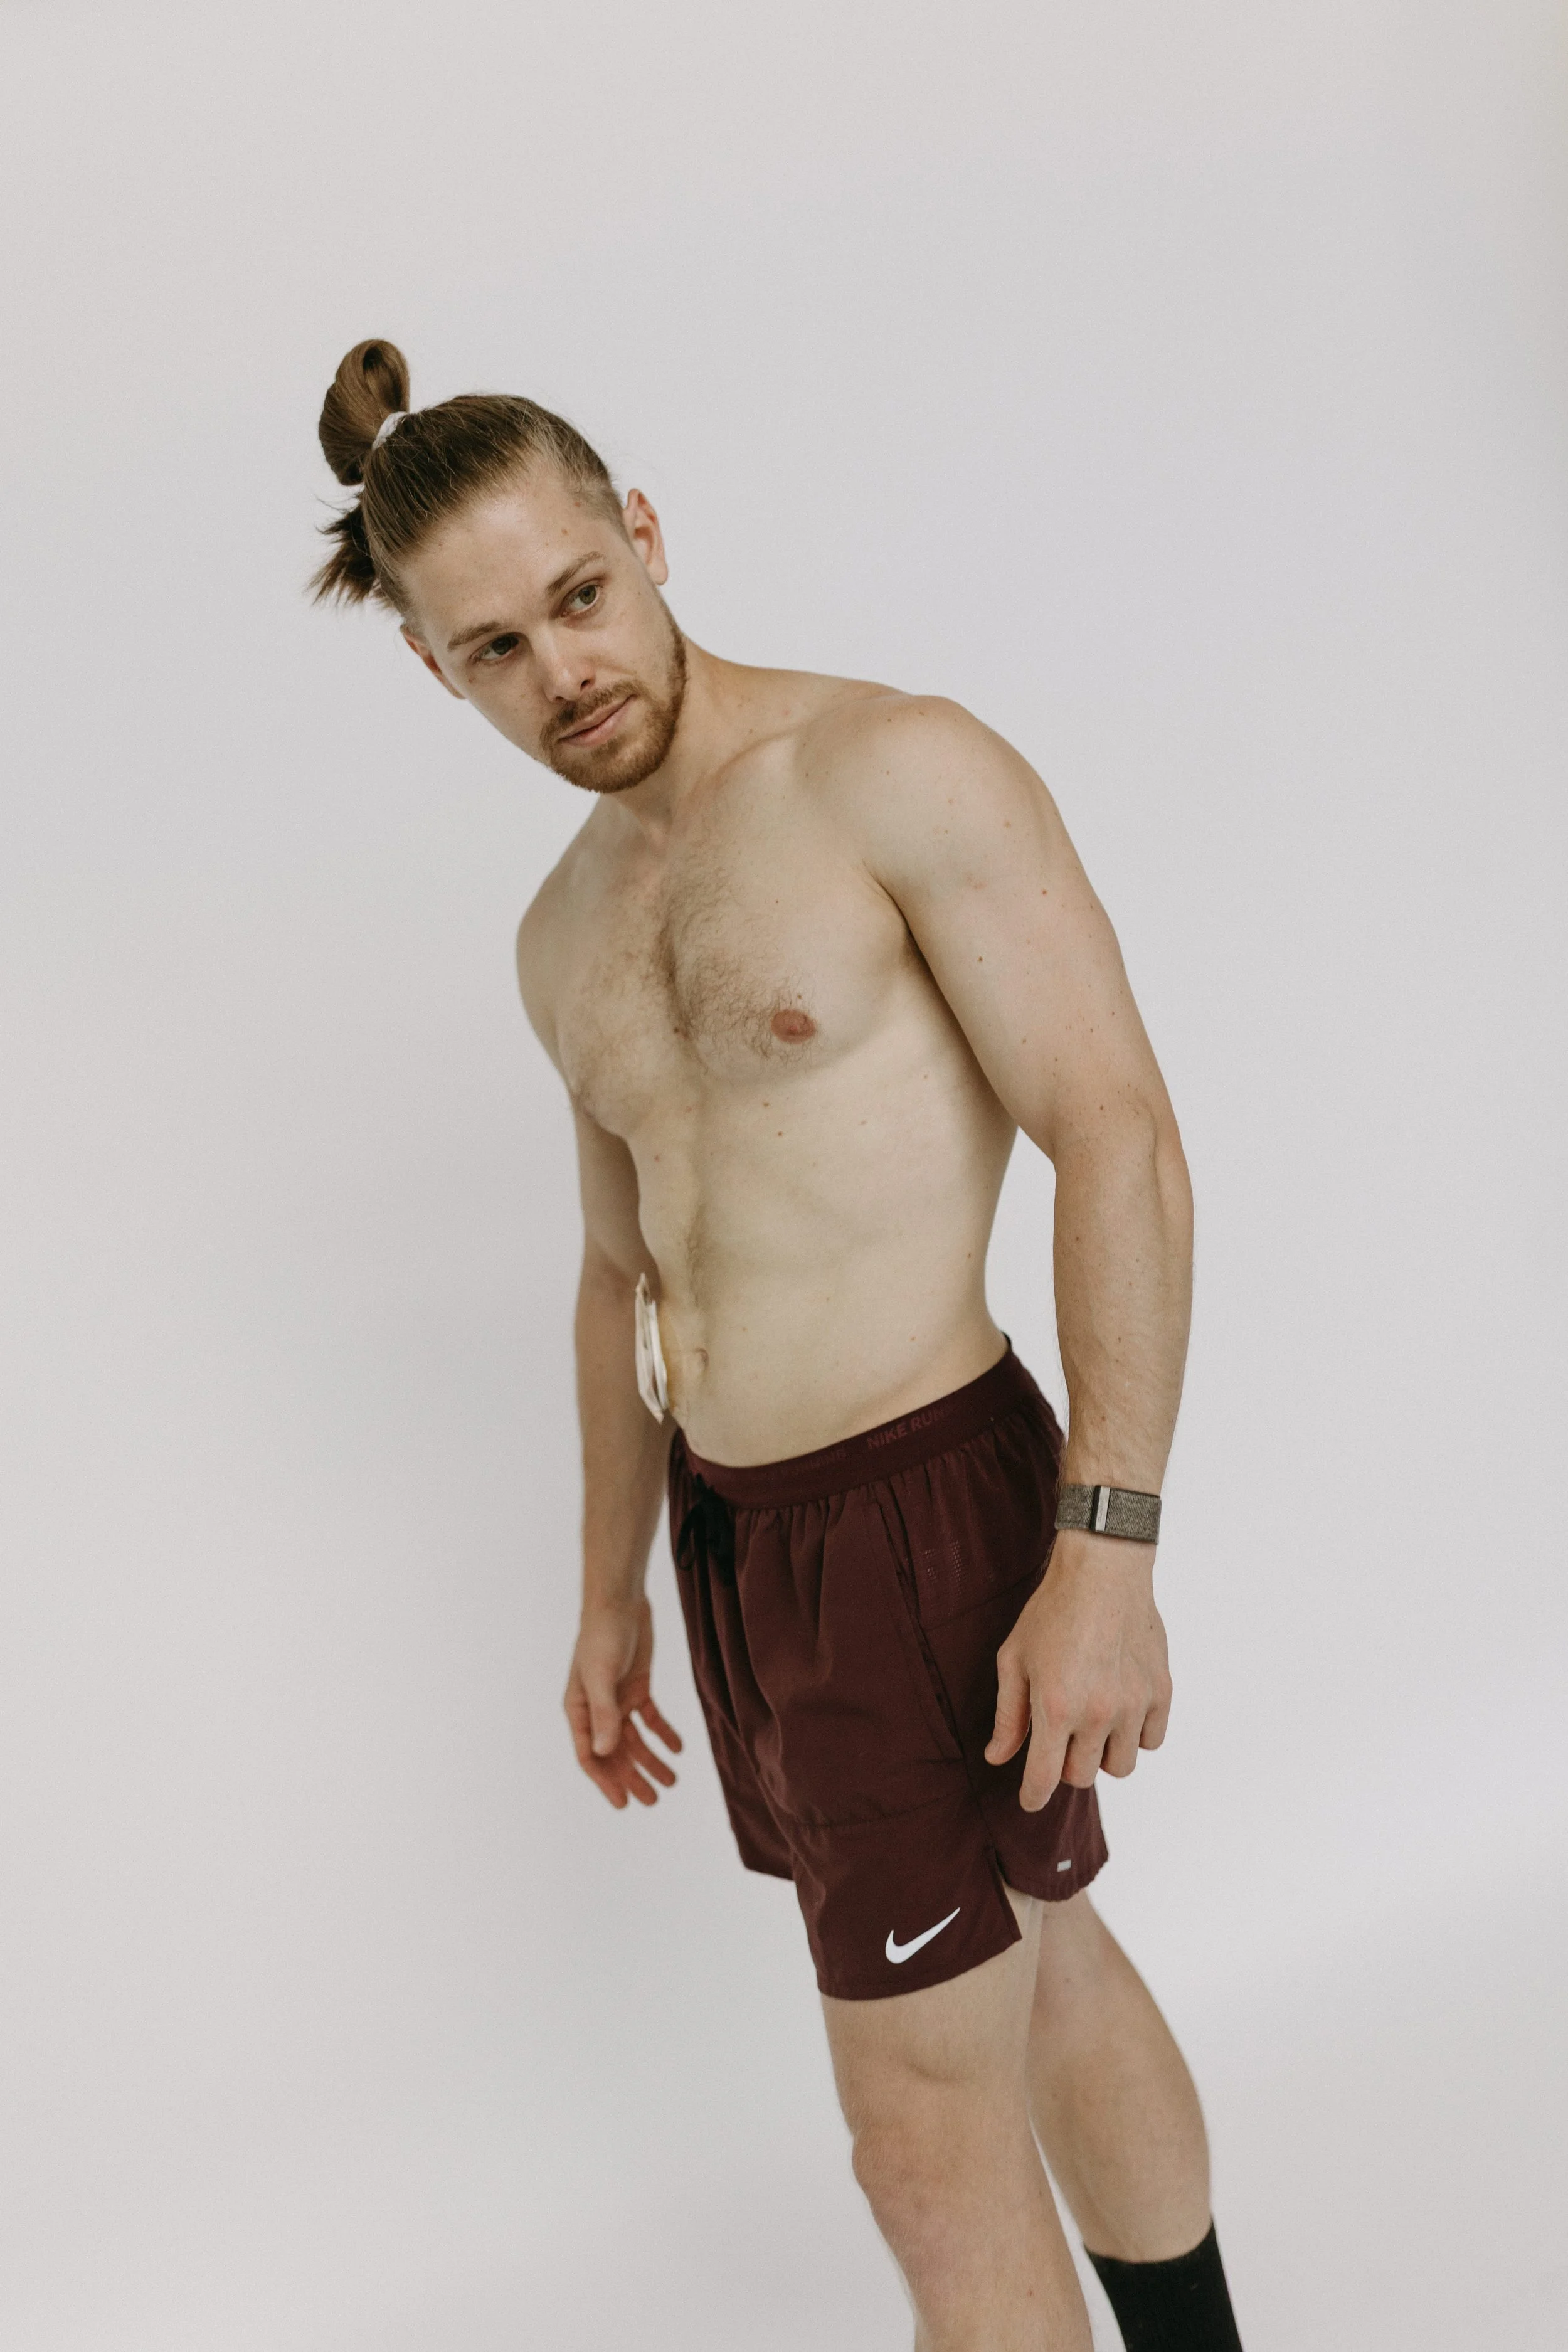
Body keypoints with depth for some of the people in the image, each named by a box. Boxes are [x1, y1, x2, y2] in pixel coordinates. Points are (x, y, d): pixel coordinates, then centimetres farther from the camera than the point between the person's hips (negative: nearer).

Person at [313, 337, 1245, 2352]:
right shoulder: (564, 937, 10)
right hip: (737, 1530, 8)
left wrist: (1107, 1550, -24)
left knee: (931, 2134, -1)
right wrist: (613, 1593, 21)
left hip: (923, 1510, -8)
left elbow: (1118, 1136, -18)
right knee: (1041, 1969, 23)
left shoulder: (899, 770, -14)